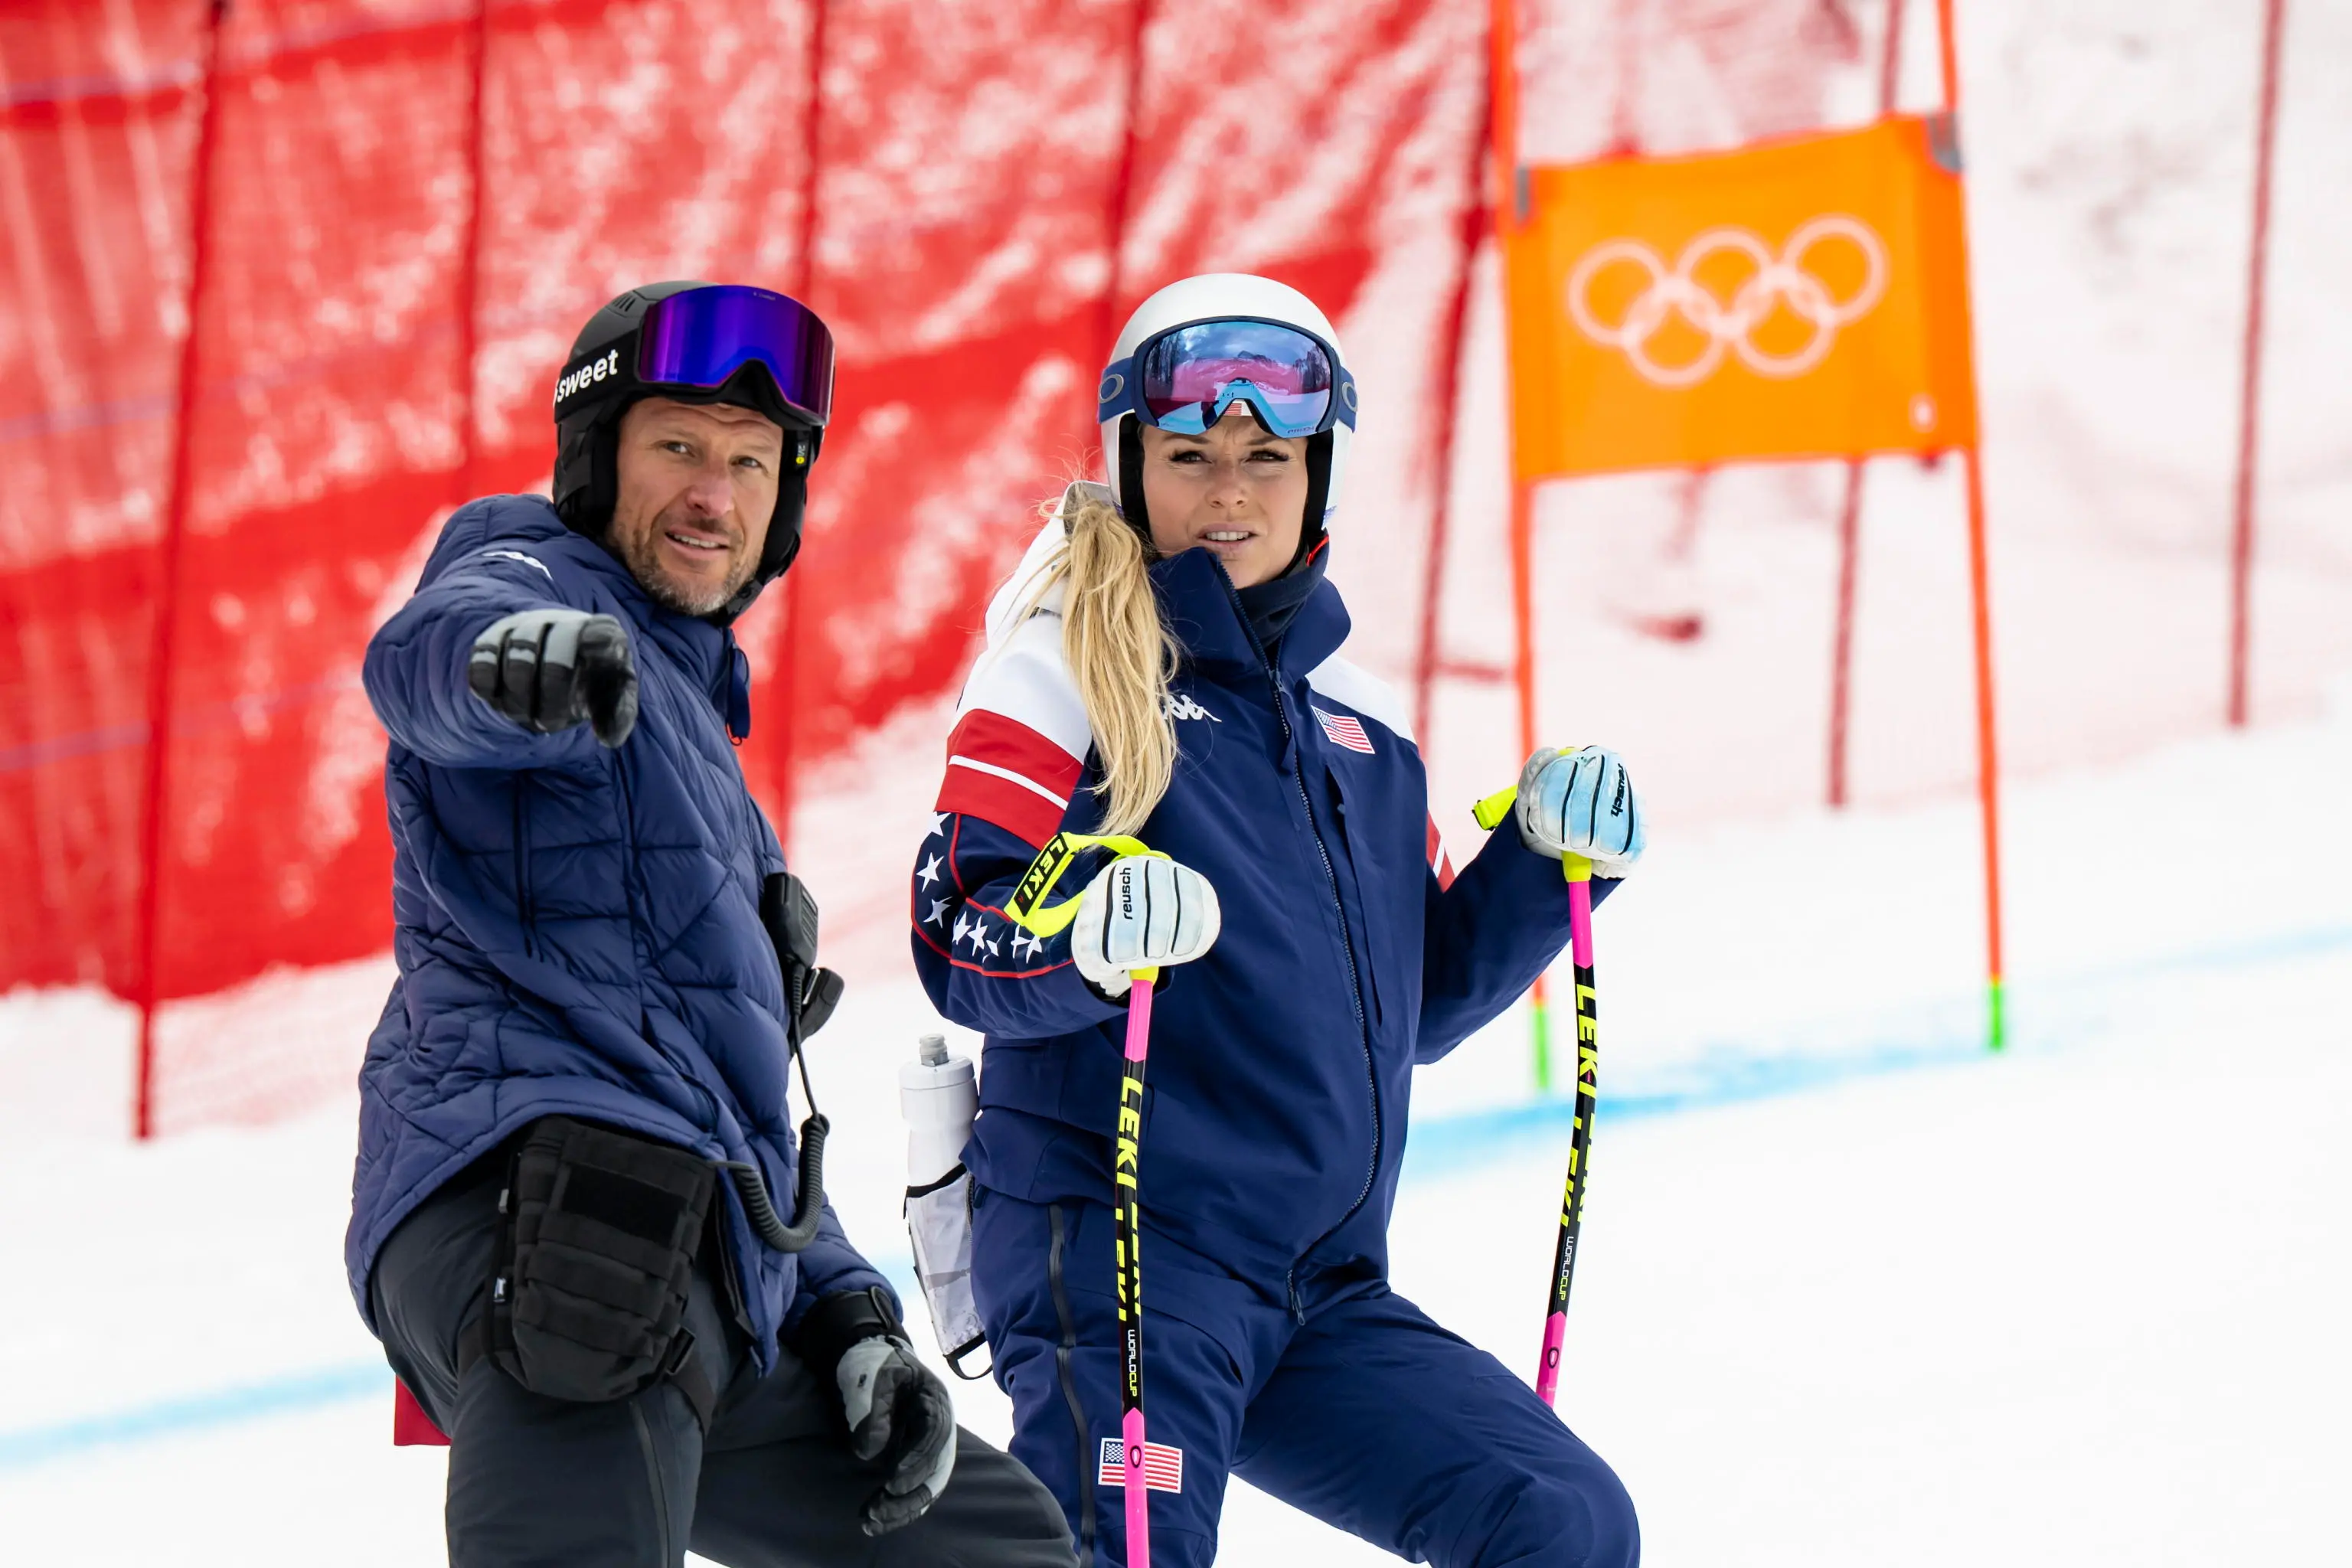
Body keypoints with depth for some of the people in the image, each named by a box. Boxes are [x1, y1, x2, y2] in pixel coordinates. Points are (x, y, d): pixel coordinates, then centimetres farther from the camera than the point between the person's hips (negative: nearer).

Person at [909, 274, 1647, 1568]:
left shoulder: (1359, 722, 19)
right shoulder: (1063, 669, 0)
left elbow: (1417, 999, 25)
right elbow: (956, 943, -9)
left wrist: (1548, 859, 10)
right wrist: (1088, 939, -30)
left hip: (1323, 1291, 6)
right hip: (1117, 1262, -6)